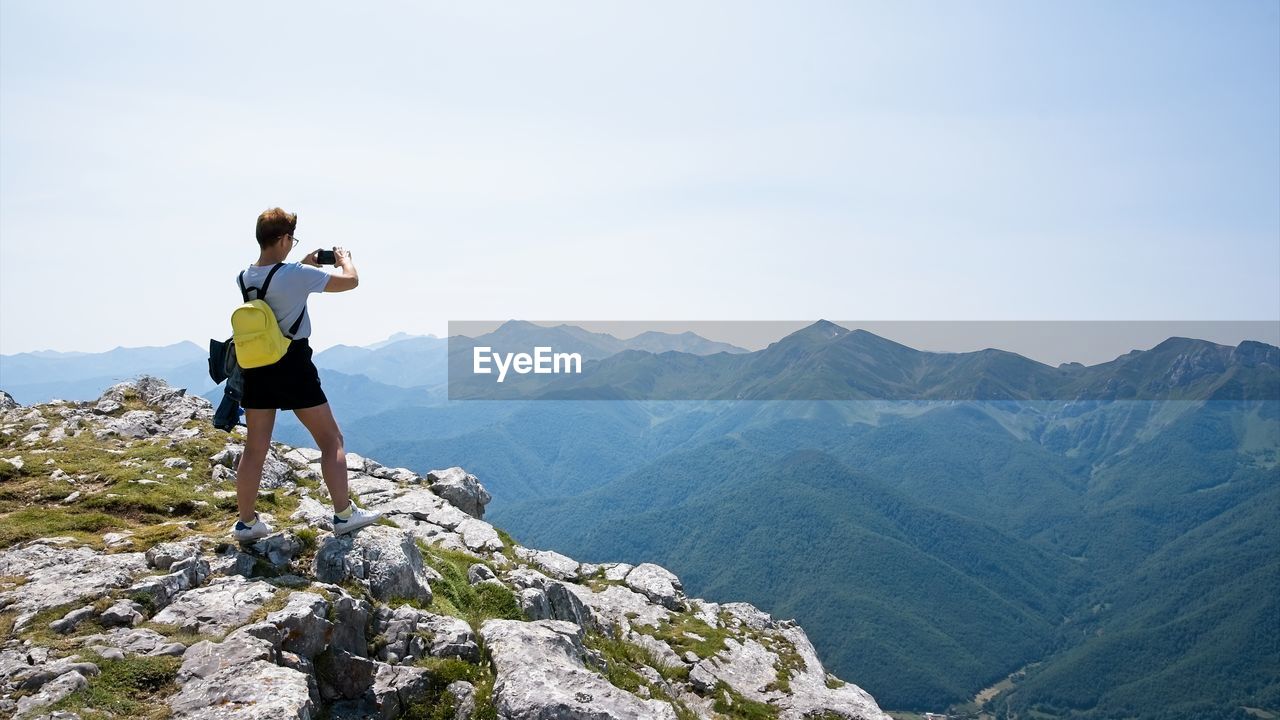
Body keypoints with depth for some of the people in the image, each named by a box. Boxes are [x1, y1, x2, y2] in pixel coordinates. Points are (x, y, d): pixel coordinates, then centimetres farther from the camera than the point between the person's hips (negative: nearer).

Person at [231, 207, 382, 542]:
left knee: (255, 447, 12)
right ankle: (344, 514, 8)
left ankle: (247, 522, 18)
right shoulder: (296, 274, -18)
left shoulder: (243, 278, 3)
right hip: (292, 366, -6)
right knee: (331, 440, 6)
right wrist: (344, 258, 9)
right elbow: (350, 281, -10)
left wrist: (305, 265, 25)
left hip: (256, 367, 6)